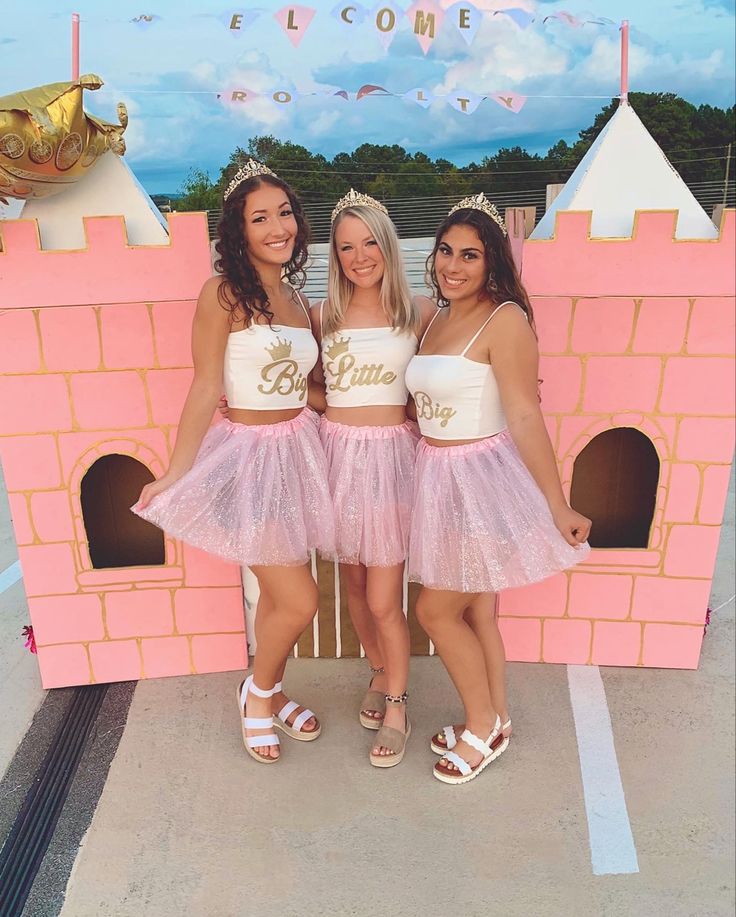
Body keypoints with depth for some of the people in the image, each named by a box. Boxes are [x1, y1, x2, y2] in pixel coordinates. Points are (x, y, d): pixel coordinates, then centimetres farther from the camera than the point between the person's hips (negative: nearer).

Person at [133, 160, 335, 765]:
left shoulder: (297, 301, 9)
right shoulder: (225, 293, -11)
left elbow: (302, 386, 10)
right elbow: (206, 389, -12)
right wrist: (175, 475, -12)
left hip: (299, 451, 6)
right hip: (250, 454, -6)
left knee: (280, 594, 16)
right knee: (299, 601, -3)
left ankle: (272, 696, 39)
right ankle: (259, 693, 27)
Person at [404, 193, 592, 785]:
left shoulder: (504, 319, -15)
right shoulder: (438, 318, 9)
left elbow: (525, 417, -20)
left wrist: (558, 506, -18)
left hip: (480, 476, -7)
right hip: (439, 474, 8)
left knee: (436, 609, 3)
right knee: (474, 611, 17)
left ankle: (482, 727, 26)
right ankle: (491, 723, 36)